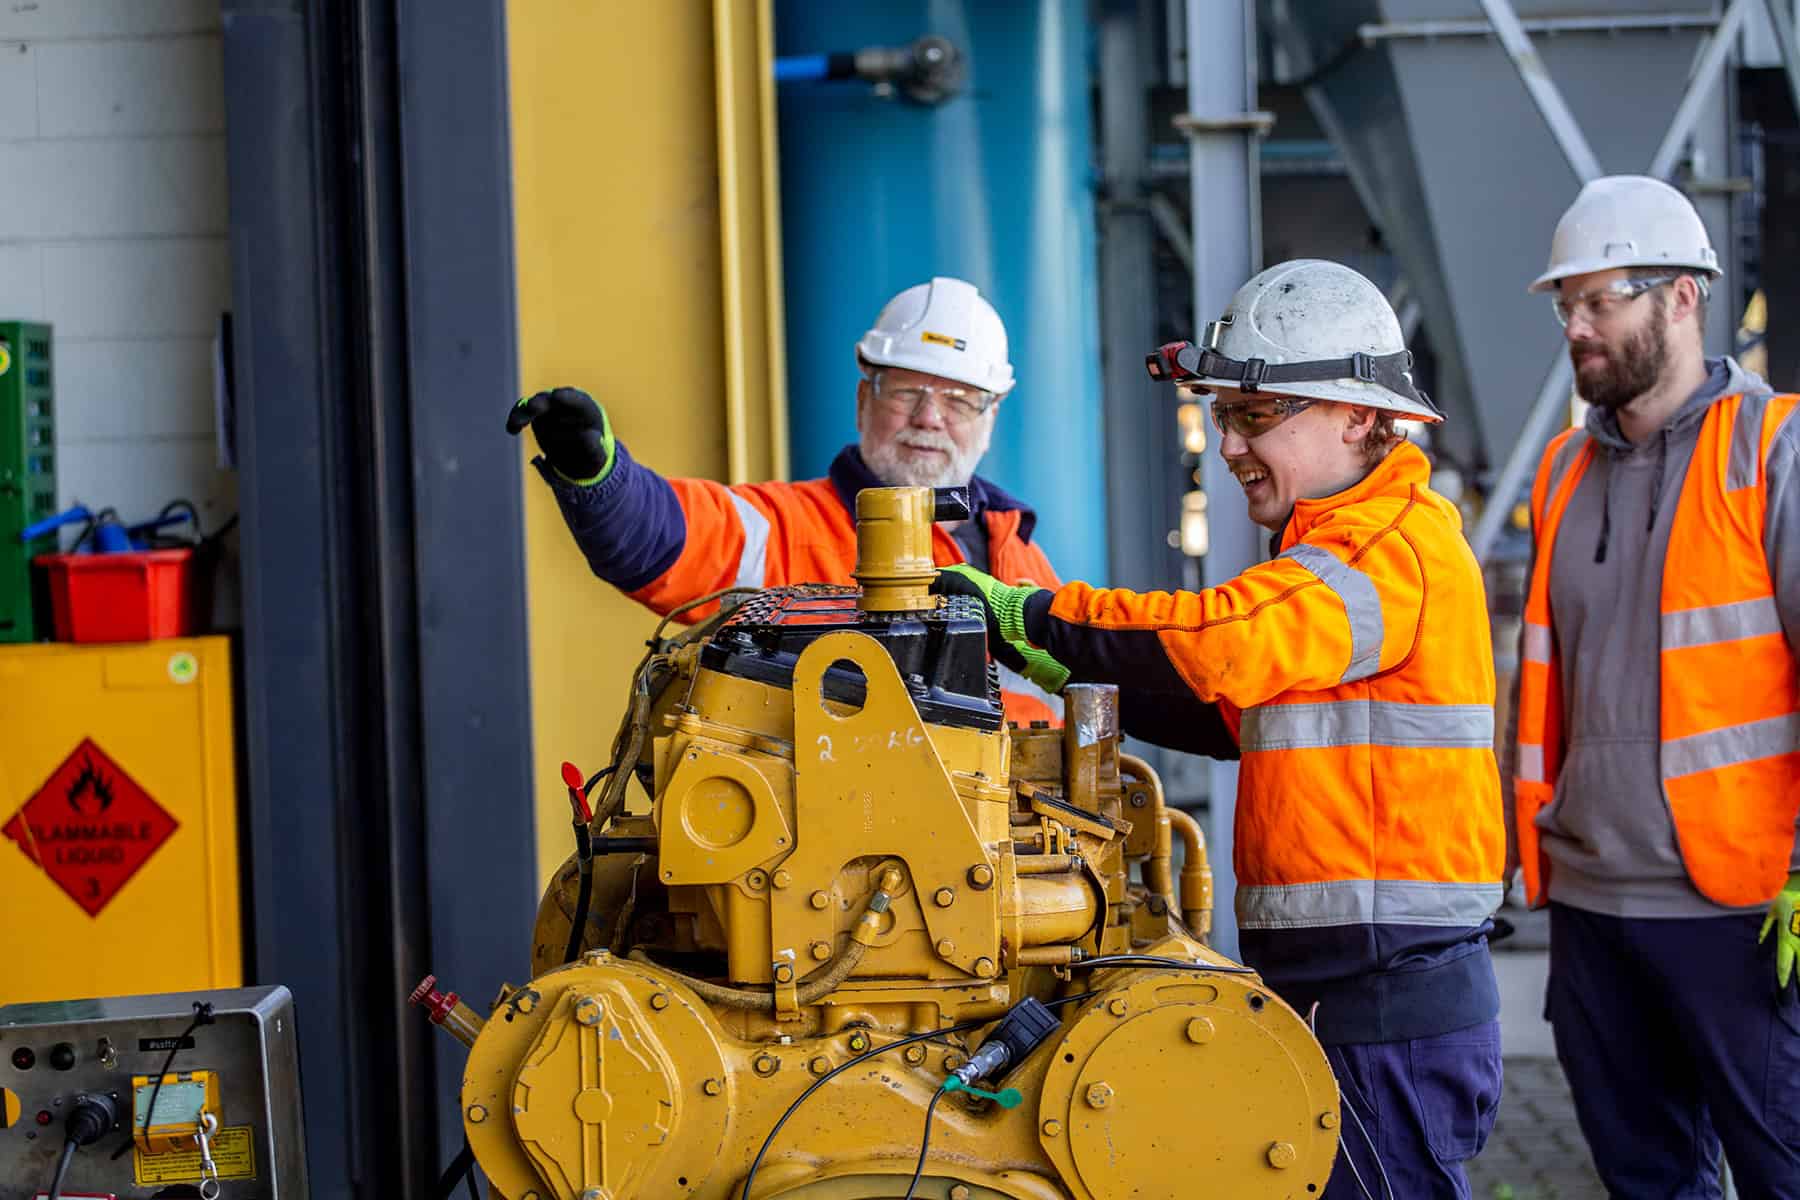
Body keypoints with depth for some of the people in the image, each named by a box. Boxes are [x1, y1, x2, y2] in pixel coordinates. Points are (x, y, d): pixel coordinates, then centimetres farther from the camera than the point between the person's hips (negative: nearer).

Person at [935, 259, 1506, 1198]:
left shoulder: (1400, 549, -13)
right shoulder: (1334, 546, 21)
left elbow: (1217, 640, -26)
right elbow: (1246, 713, 23)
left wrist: (1029, 616, -19)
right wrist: (1078, 675, 11)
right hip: (1337, 988, 10)